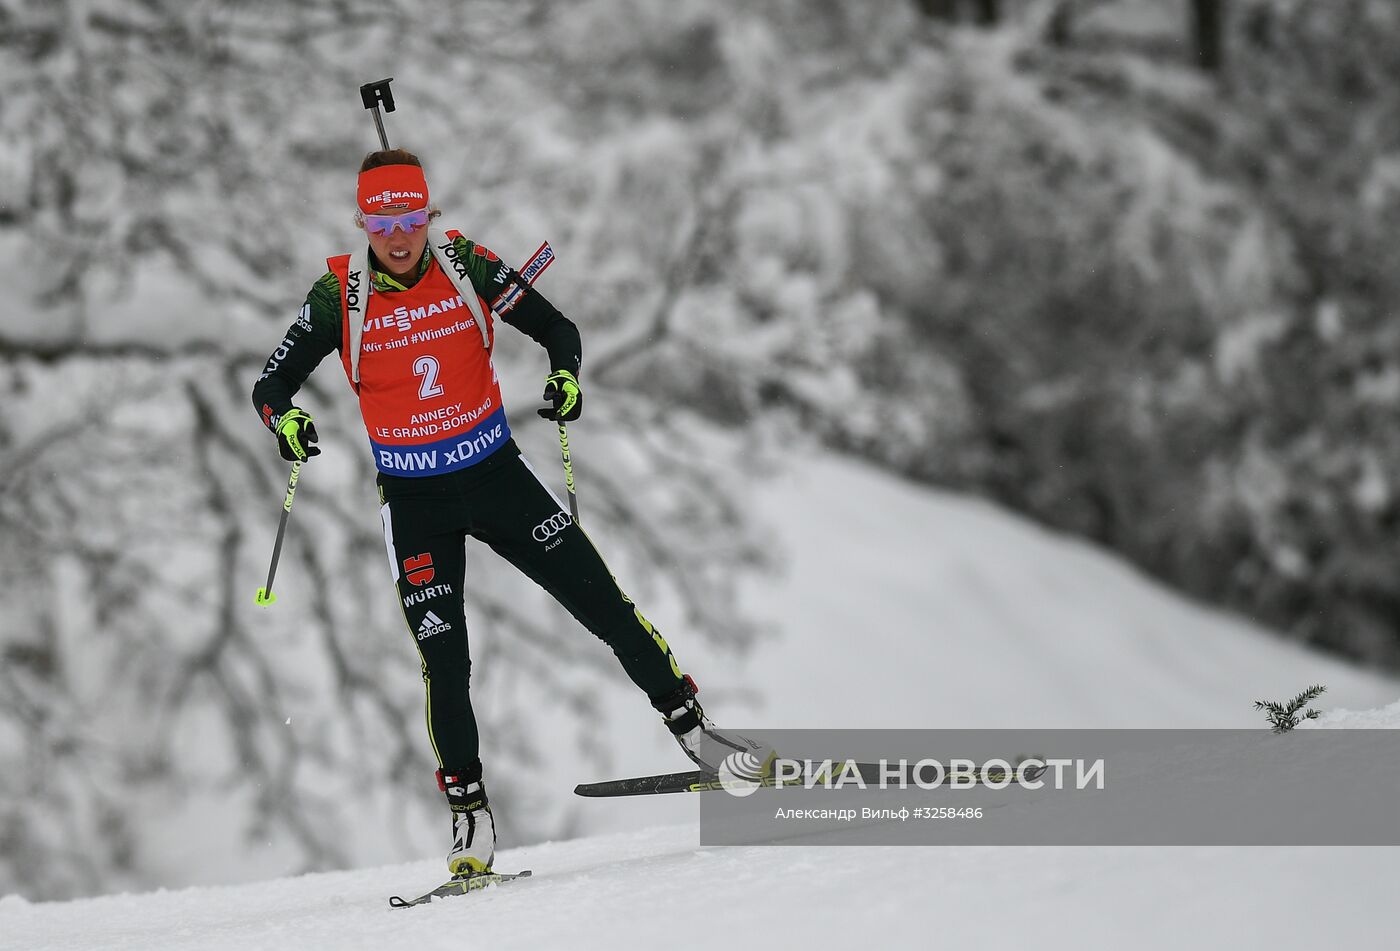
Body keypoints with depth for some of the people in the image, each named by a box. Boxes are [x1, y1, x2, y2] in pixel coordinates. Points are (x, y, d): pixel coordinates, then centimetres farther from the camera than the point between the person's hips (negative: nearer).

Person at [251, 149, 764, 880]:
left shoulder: (465, 265, -8)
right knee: (444, 660, -7)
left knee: (602, 601, -3)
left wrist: (566, 375, -24)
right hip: (413, 500, -1)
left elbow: (556, 329, -2)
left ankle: (691, 728, 10)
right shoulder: (340, 294, -10)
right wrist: (285, 420, -31)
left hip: (496, 474, 1)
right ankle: (470, 818, 5)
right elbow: (272, 383, -8)